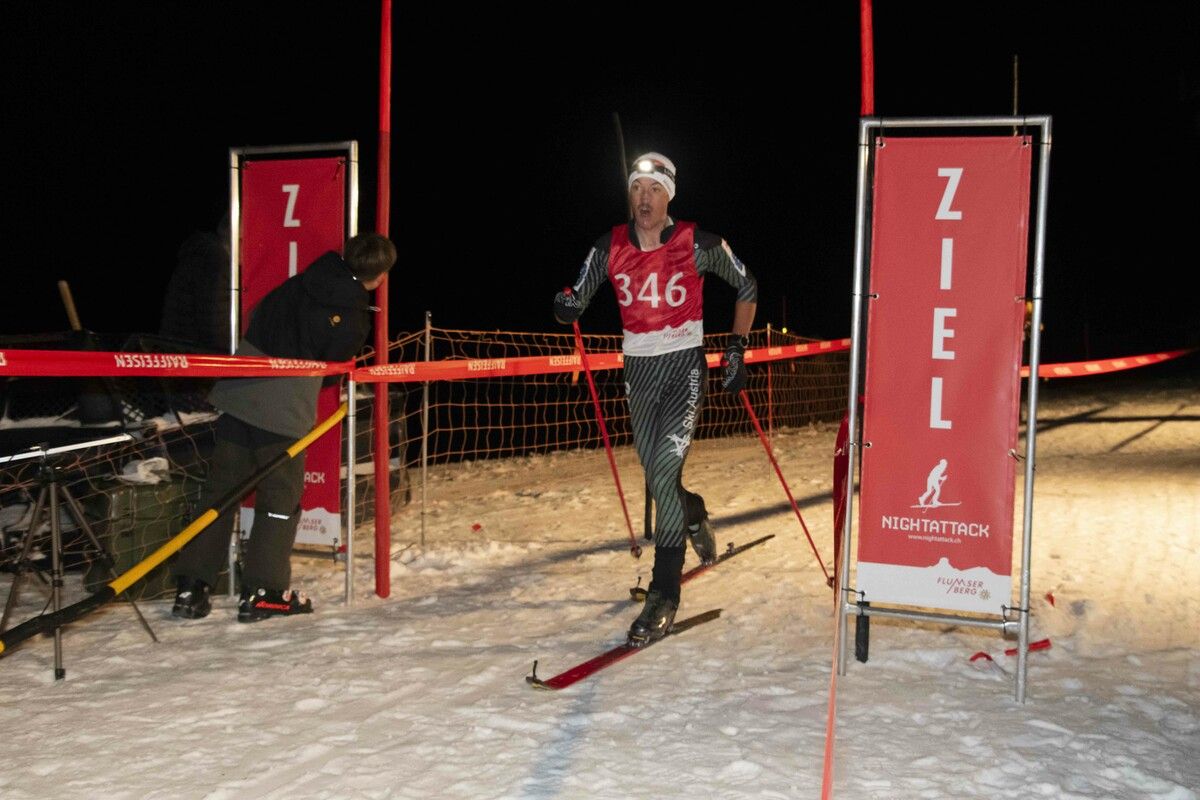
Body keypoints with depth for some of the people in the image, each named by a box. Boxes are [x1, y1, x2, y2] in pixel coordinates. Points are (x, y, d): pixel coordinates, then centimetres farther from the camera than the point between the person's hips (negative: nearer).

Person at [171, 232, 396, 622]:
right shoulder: (355, 321, -9)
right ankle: (263, 593, 9)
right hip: (285, 411, -5)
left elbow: (258, 318, 18)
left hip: (237, 394, 6)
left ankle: (191, 587, 13)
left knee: (220, 489, 11)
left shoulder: (298, 283, 6)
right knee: (281, 499, 8)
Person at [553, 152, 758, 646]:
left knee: (664, 470, -19)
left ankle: (664, 594, -12)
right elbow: (576, 303, 3)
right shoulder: (610, 247, 2)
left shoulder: (698, 244, -6)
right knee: (656, 477, 10)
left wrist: (737, 349, 2)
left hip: (685, 364, -4)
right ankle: (694, 513, 48)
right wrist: (567, 306, -21)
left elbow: (746, 287, 8)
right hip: (638, 368, 4)